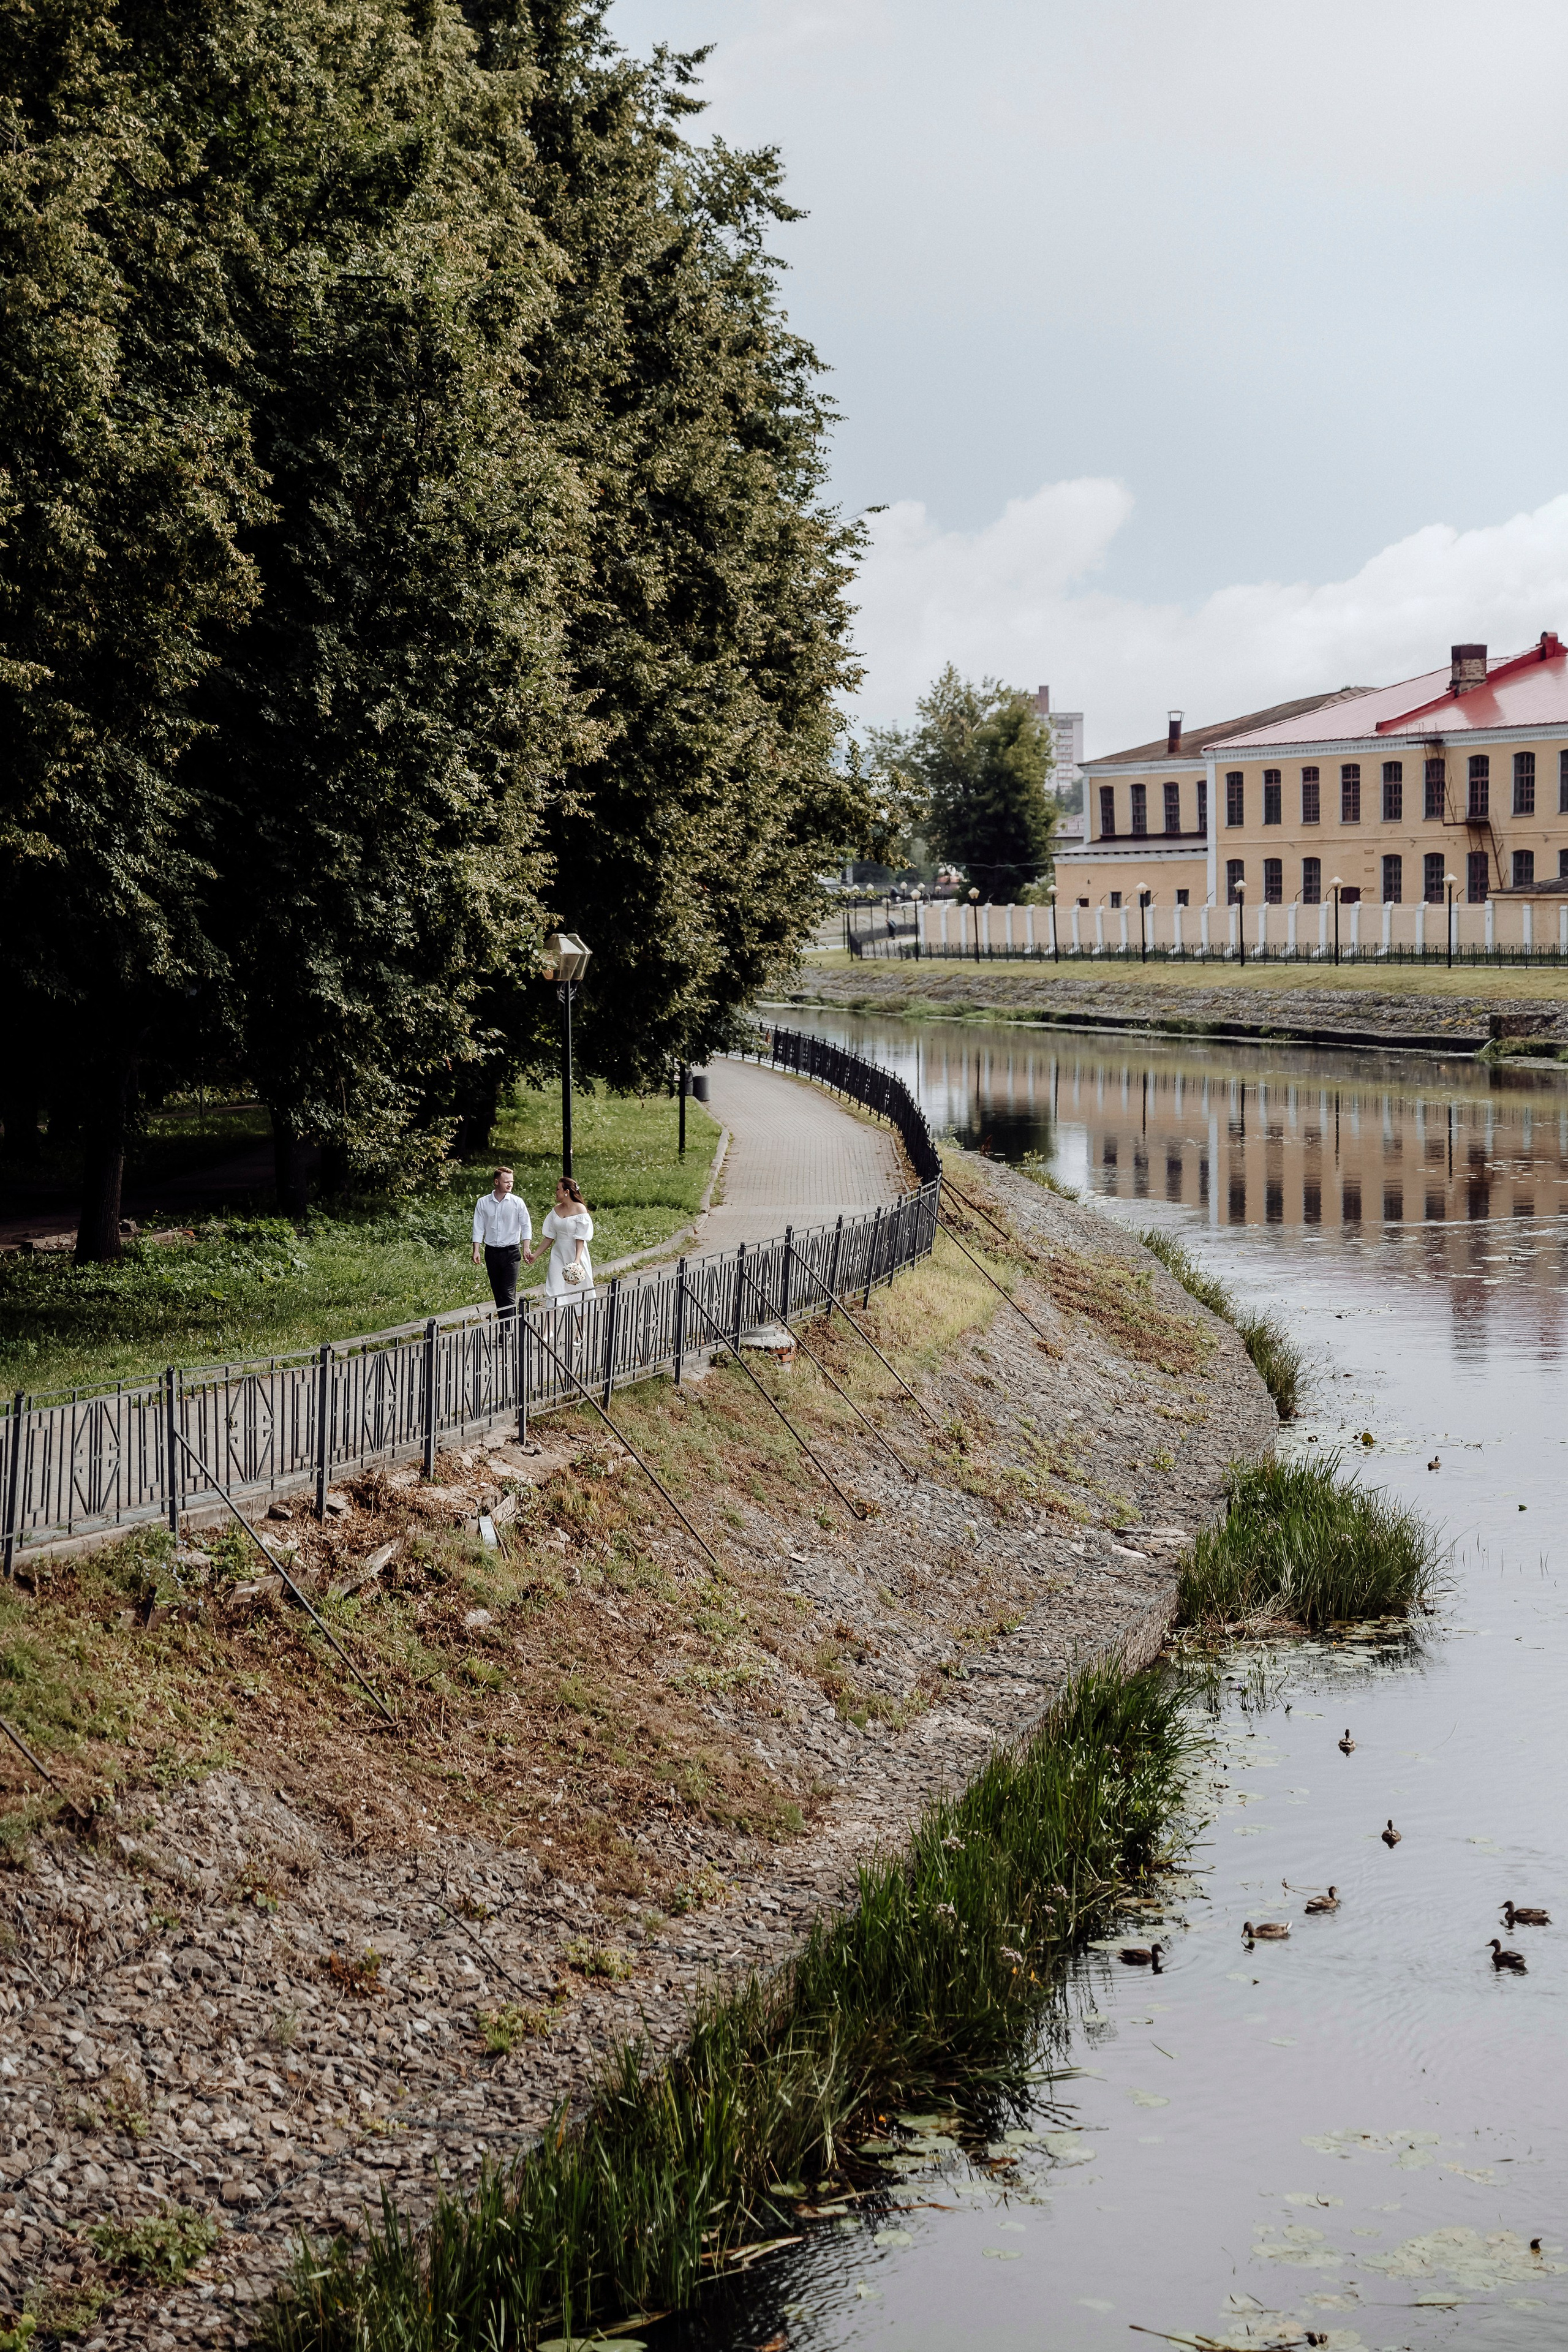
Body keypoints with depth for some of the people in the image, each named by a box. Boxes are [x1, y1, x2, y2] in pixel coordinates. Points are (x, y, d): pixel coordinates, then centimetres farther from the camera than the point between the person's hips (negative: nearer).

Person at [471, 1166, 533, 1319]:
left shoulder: (517, 1202, -2)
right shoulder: (483, 1203, 3)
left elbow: (526, 1226, 0)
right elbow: (478, 1228, 5)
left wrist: (526, 1247, -12)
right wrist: (476, 1250, -3)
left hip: (511, 1251, -3)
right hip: (491, 1251, 3)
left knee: (509, 1293, -11)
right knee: (497, 1293, 9)